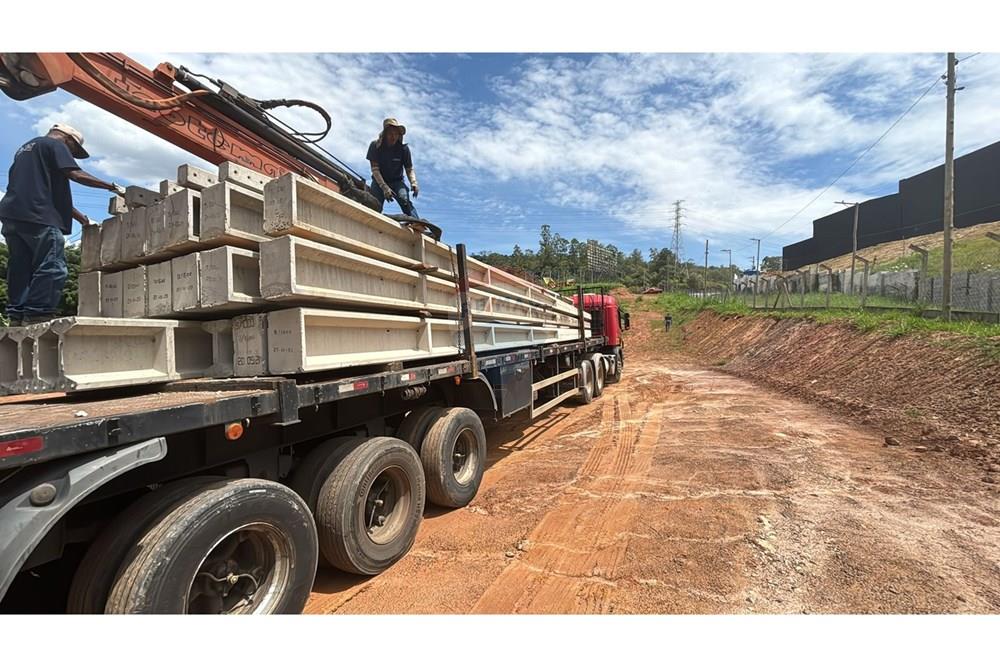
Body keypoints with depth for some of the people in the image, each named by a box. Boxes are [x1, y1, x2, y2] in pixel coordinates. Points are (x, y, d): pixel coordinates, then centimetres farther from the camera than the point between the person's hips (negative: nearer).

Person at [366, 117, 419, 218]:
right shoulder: (375, 146, -8)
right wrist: (384, 187, -27)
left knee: (405, 200, -30)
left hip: (396, 181, 0)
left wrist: (413, 183, -24)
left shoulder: (403, 148, -6)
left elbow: (409, 169, -2)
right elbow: (375, 169, -12)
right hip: (379, 181, 1)